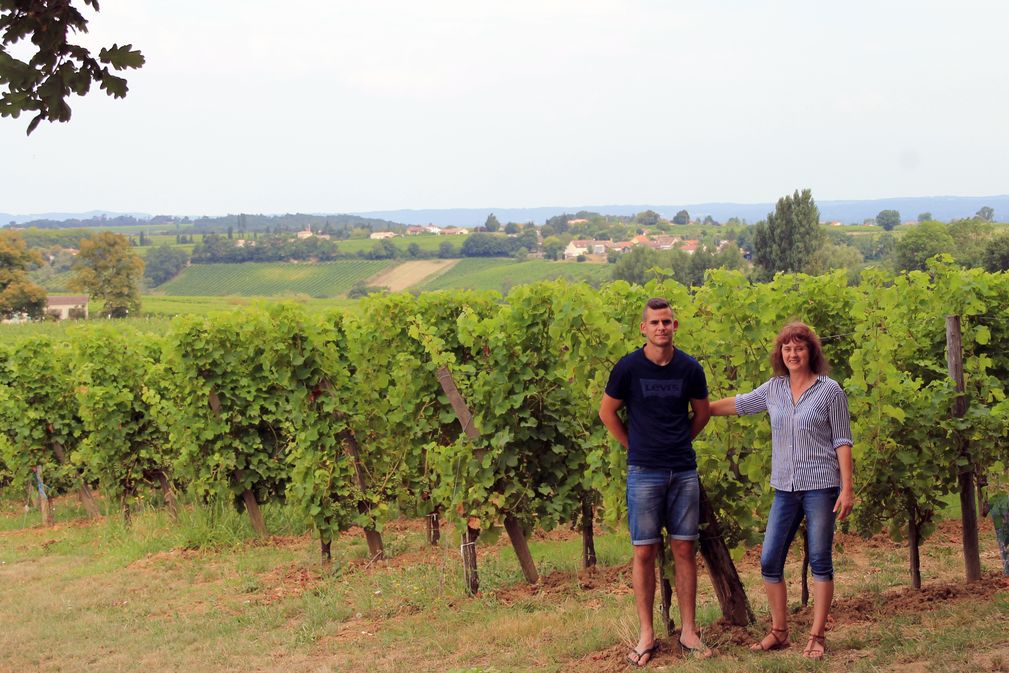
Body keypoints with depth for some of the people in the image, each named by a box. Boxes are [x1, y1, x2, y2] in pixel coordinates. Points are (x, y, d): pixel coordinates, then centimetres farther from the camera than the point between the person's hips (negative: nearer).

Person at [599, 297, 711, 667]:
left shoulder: (690, 369, 0)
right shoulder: (629, 367, -6)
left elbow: (702, 413, 16)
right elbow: (607, 412, 6)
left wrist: (678, 443, 12)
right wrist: (636, 447, 6)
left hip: (684, 472, 2)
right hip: (644, 474, -2)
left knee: (684, 550, 5)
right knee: (644, 552, 0)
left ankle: (688, 632, 14)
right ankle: (647, 635, 8)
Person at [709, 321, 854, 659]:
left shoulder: (830, 390, -4)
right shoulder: (774, 388, 7)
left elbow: (842, 441, -4)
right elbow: (739, 404, 21)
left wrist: (847, 488, -9)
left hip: (820, 487, -5)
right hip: (785, 490, 5)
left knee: (820, 562, 0)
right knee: (769, 561, 3)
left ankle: (816, 636, 7)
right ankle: (778, 632, 16)